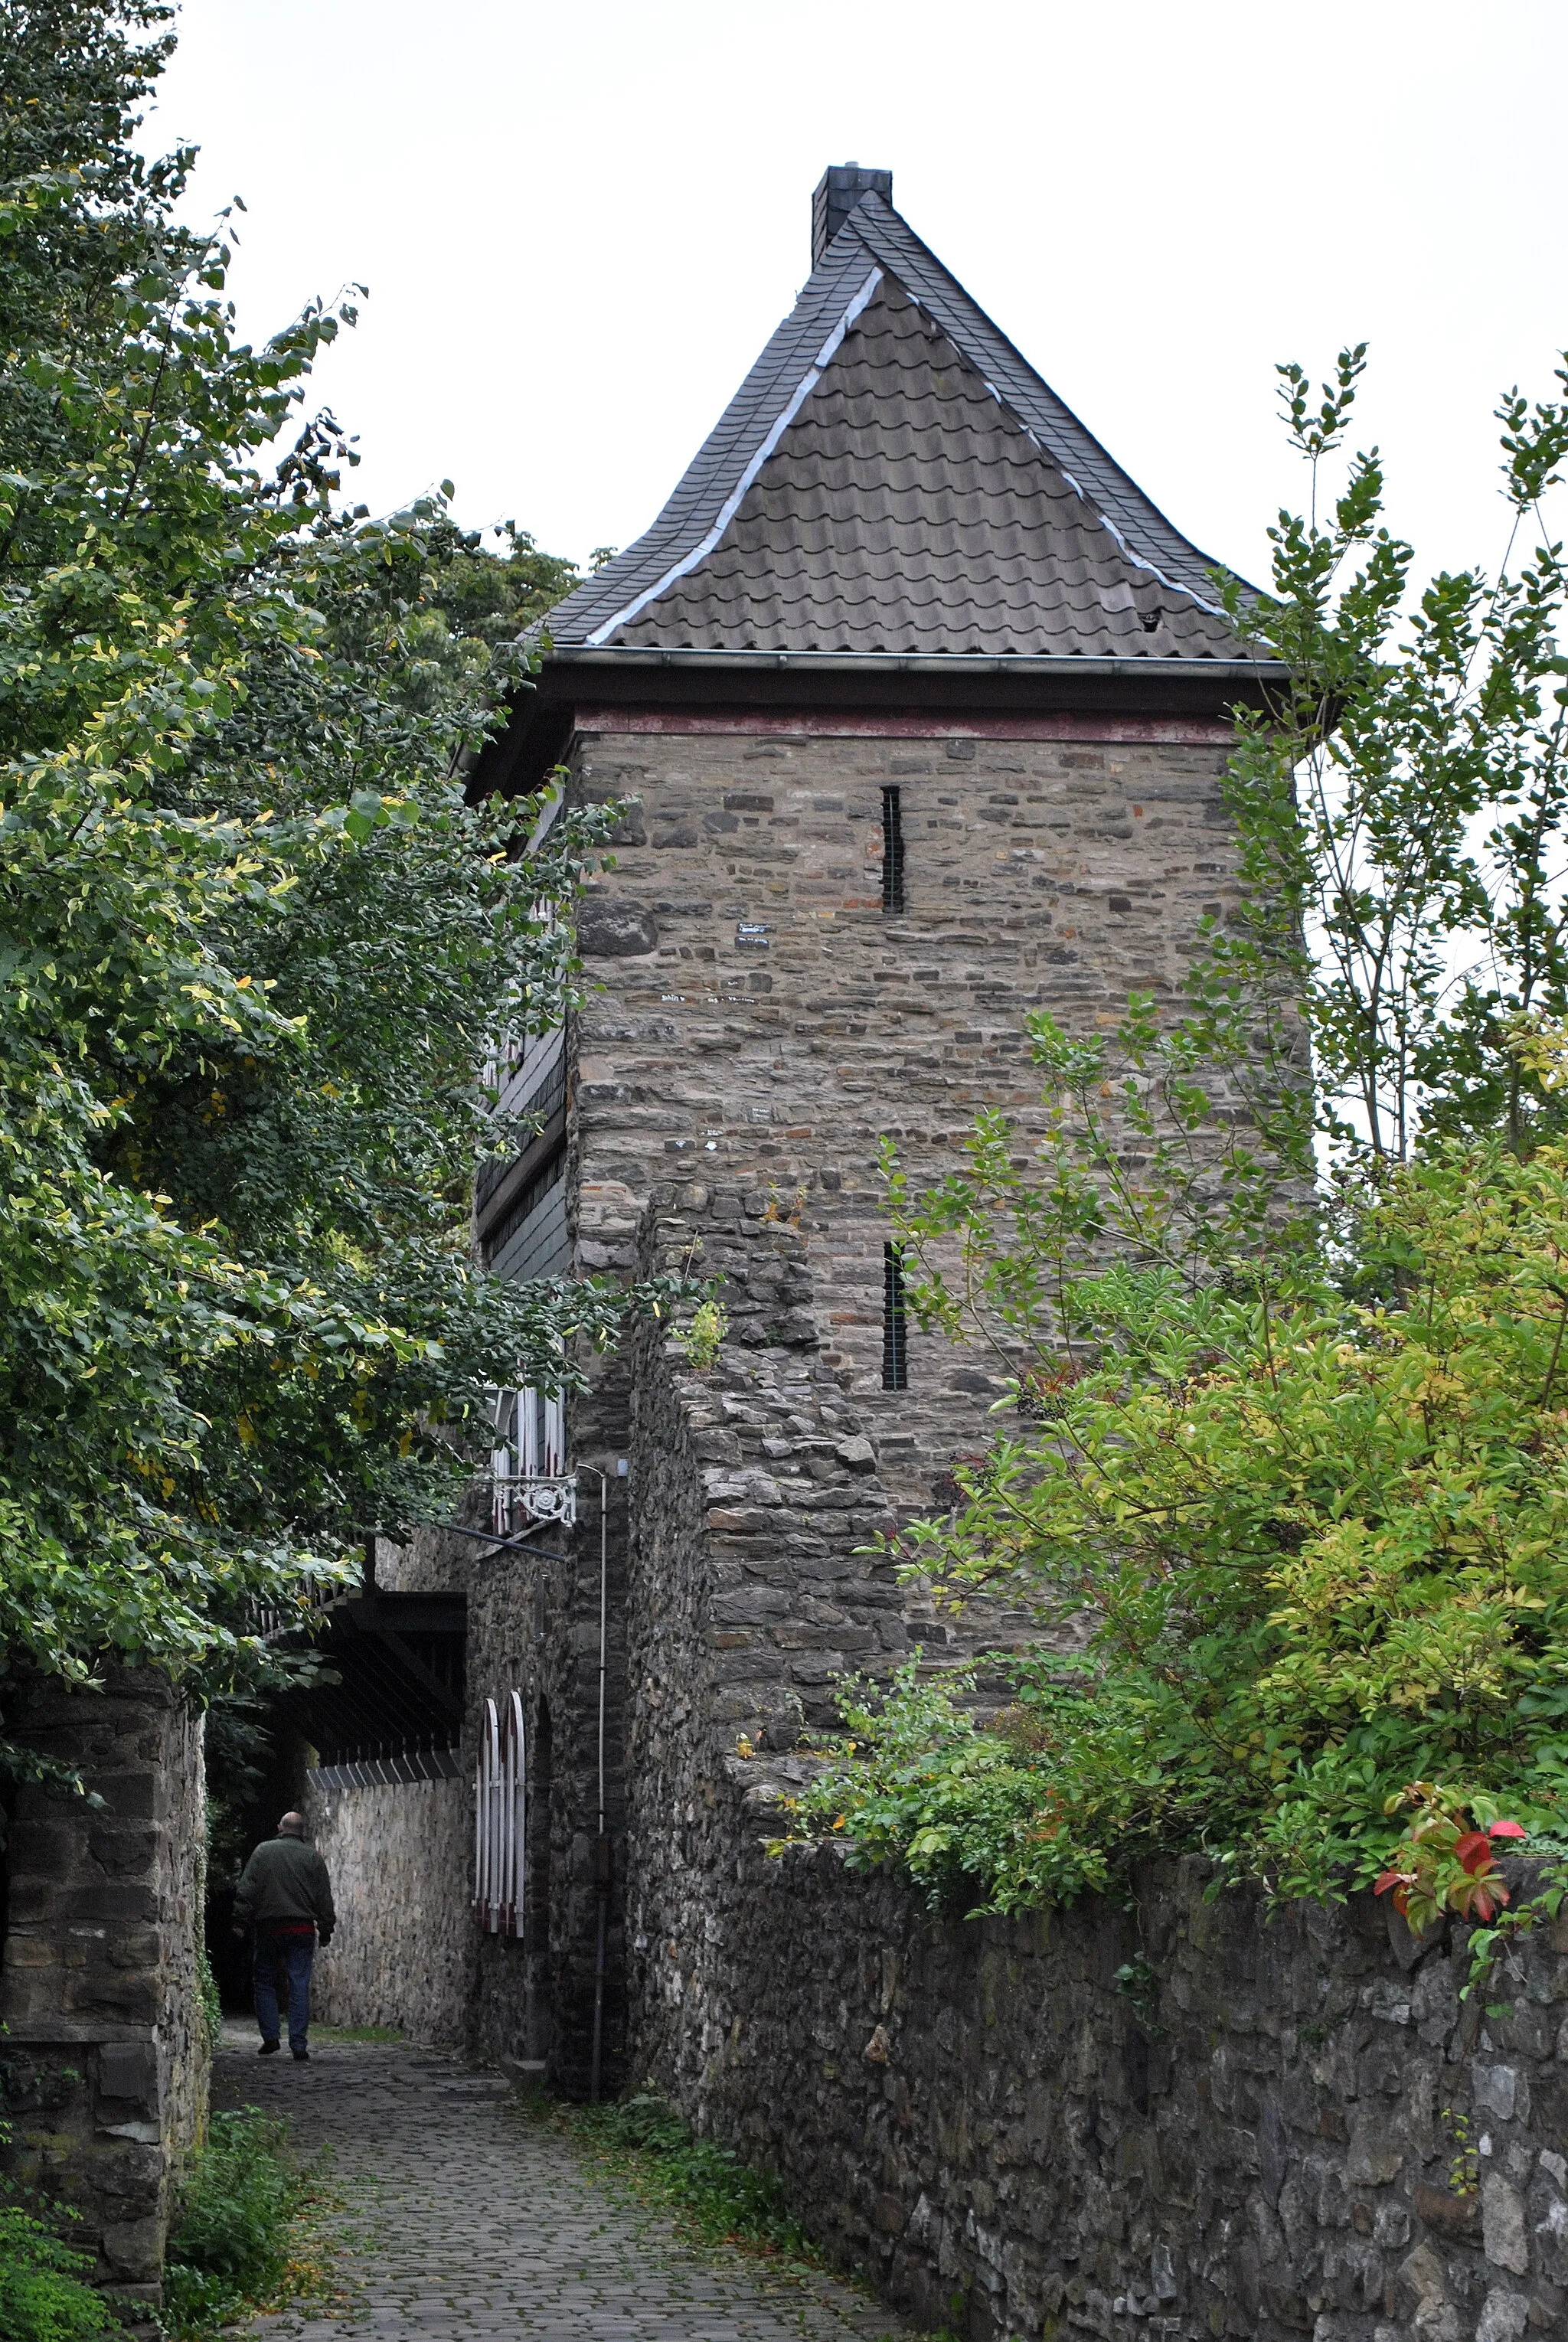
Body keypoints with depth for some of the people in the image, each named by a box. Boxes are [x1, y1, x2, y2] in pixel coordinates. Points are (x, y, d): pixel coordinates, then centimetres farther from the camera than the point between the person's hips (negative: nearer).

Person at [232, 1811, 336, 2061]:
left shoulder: (264, 1851, 2)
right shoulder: (312, 1857, 5)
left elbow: (247, 1890, -3)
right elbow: (324, 1898, 6)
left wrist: (240, 1921, -1)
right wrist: (325, 1929, 12)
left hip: (269, 1928, 0)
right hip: (302, 1930, 1)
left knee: (264, 1982, 13)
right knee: (299, 1986, 1)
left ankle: (270, 2037, 4)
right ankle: (299, 2045, -3)